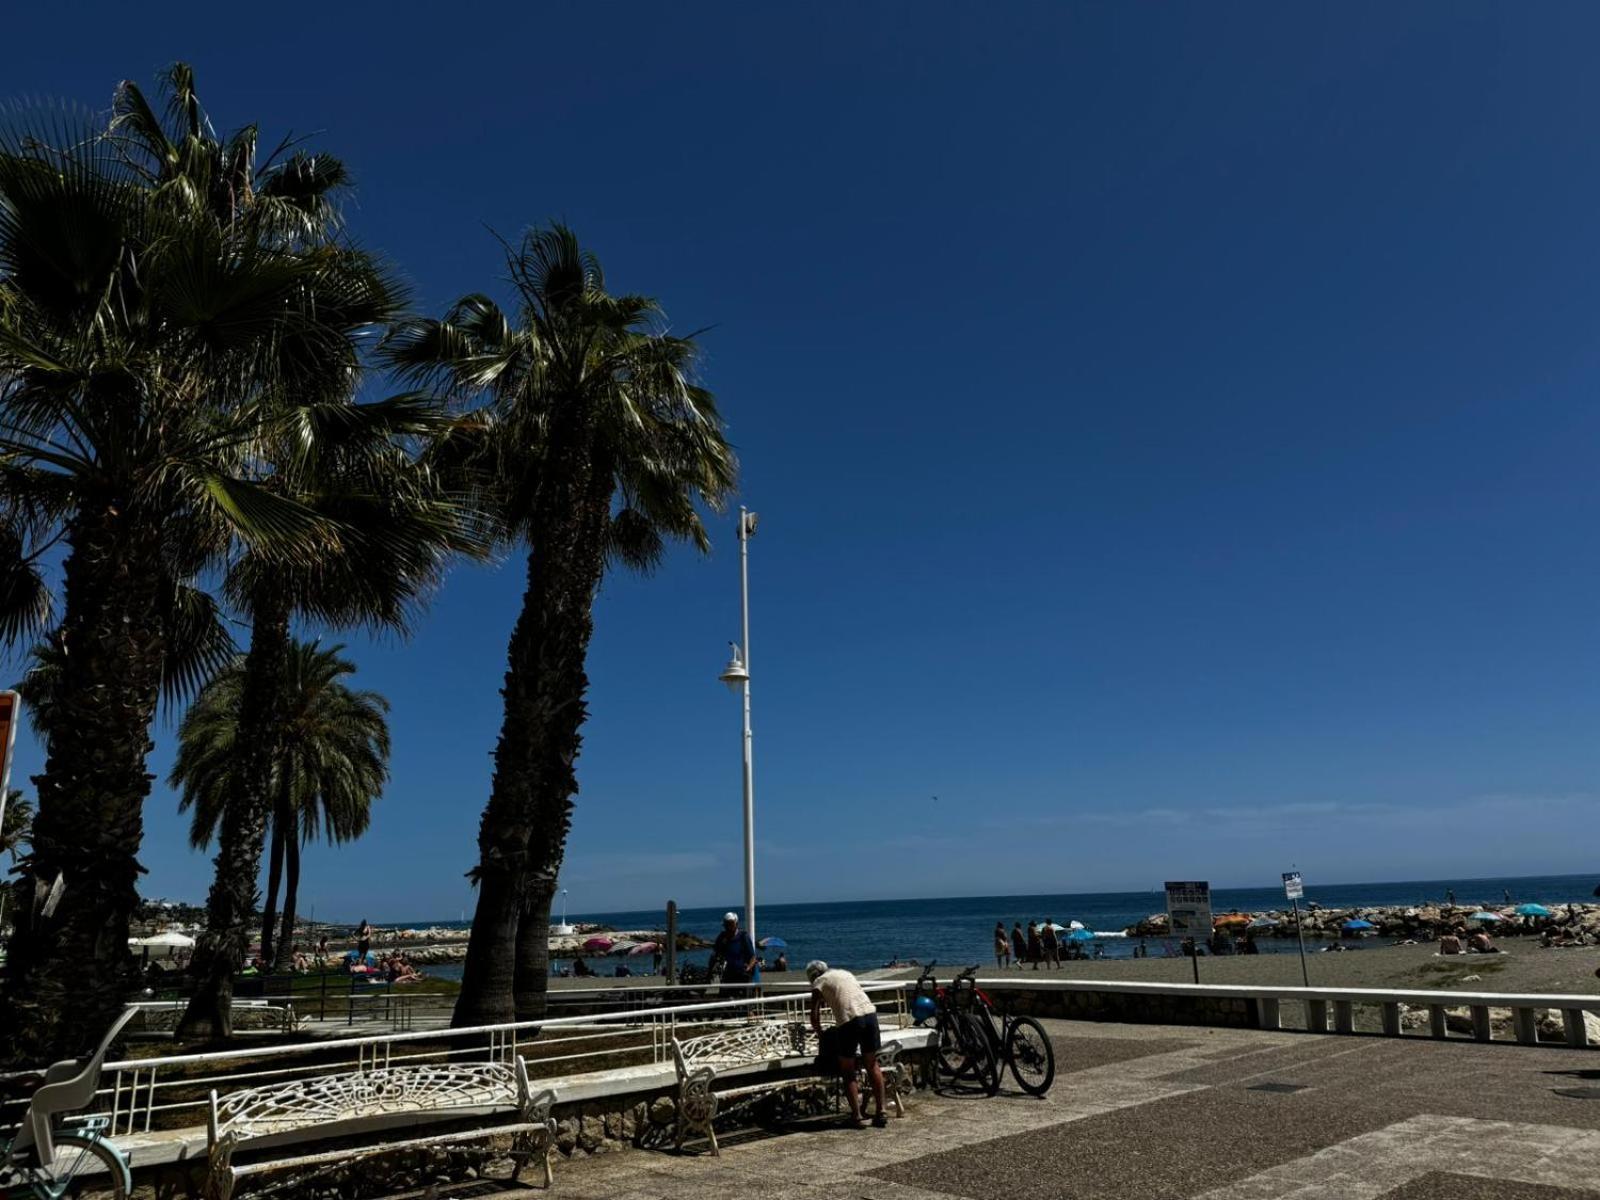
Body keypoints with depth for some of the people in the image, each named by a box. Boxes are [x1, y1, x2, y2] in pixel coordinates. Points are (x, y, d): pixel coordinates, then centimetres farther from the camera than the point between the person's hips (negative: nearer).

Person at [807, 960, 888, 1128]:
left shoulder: (819, 982, 13)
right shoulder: (844, 973, 29)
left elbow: (814, 1014, 7)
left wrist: (820, 1036, 22)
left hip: (849, 1020, -5)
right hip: (870, 1013, 5)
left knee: (848, 1071, 11)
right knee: (872, 1065, 17)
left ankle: (857, 1116, 8)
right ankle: (881, 1112, 18)